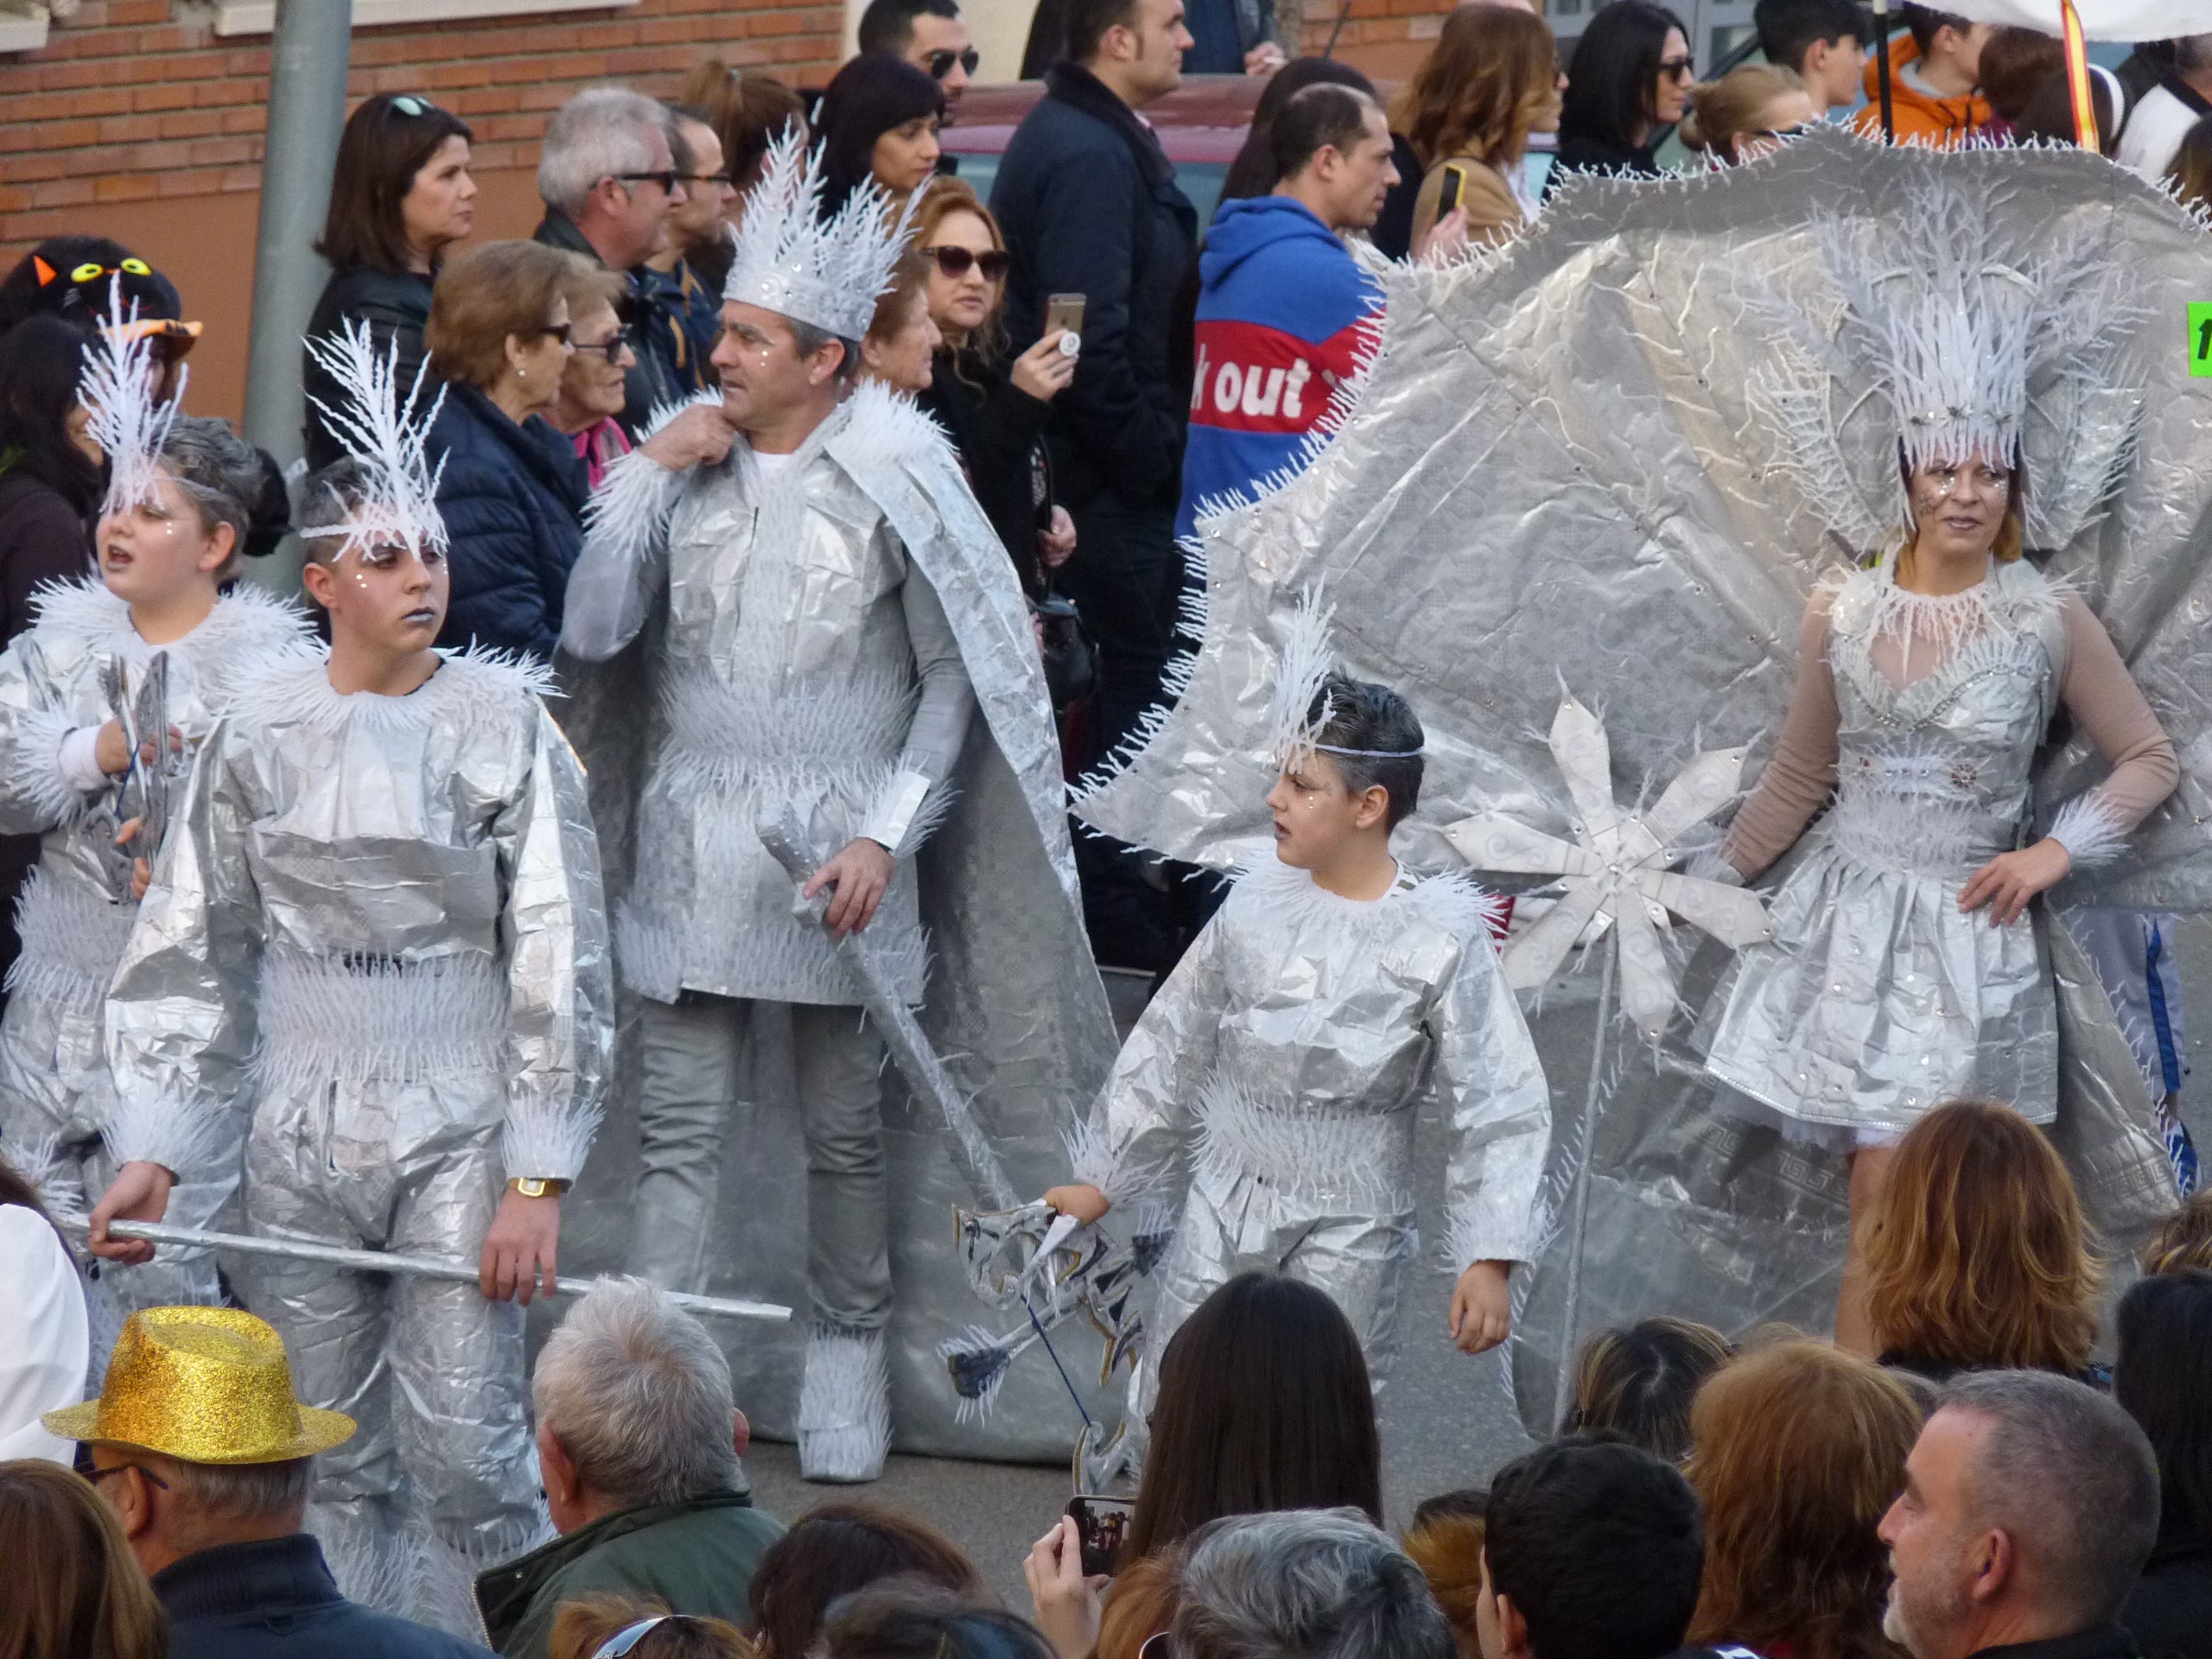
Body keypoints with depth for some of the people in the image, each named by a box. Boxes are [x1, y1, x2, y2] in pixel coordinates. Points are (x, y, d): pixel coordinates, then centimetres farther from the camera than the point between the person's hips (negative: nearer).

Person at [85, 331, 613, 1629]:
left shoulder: (504, 722, -4)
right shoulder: (261, 730, 3)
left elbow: (560, 961, -4)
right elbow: (192, 950, 9)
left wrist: (539, 1180, -9)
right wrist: (155, 1150, 4)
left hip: (457, 1133, -3)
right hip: (300, 1139, 3)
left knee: (466, 1450, -8)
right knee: (329, 1460, 7)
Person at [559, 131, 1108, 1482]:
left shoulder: (893, 480, -5)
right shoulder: (684, 469, 4)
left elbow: (952, 676, -1)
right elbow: (591, 631, -3)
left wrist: (887, 833, -9)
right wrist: (645, 473, -7)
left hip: (838, 849, -2)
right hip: (695, 844, 2)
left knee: (847, 1129, 7)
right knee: (680, 1127, 0)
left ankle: (849, 1357, 23)